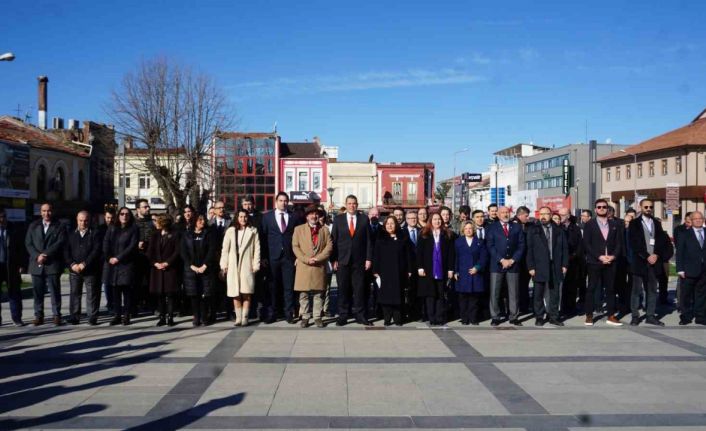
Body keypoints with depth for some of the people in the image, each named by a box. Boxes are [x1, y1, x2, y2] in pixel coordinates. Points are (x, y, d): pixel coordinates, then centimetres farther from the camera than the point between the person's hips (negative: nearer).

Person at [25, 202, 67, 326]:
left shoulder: (59, 227, 5)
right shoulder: (33, 226, 15)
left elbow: (60, 243, -7)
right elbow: (28, 243, 7)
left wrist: (45, 254, -15)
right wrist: (37, 256, -9)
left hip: (53, 264, -3)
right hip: (36, 264, 3)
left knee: (55, 291, -2)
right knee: (37, 291, 5)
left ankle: (57, 315, 4)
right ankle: (38, 316, 12)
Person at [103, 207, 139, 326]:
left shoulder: (134, 229, 2)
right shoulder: (112, 229, 14)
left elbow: (132, 246, -7)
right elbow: (105, 244, 7)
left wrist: (118, 258, -12)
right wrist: (109, 258, -8)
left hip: (127, 264, -3)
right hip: (112, 264, 3)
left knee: (127, 291, -3)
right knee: (115, 291, 4)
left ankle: (126, 315, 2)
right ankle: (116, 315, 9)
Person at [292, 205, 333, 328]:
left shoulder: (325, 230, 12)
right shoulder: (298, 229, 9)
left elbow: (329, 246, 3)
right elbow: (295, 246, 0)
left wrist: (317, 258, -10)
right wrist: (306, 259, -11)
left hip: (319, 267, 1)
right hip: (303, 267, -1)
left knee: (318, 294, 3)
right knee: (304, 294, 1)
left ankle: (318, 317, 9)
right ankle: (305, 317, 8)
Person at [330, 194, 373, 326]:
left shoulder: (364, 219, 6)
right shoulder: (338, 219, 6)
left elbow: (368, 240, 5)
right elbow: (334, 240, 3)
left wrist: (368, 259, -1)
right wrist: (334, 259, -3)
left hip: (359, 260, 0)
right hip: (342, 260, 0)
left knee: (359, 289, 3)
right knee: (343, 289, 3)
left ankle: (360, 315, 10)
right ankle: (342, 316, 10)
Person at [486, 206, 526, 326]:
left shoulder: (517, 227, 13)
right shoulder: (492, 228, 7)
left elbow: (521, 245, 7)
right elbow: (490, 246, -2)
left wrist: (512, 260, -5)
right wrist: (501, 260, -10)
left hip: (513, 264, 2)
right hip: (496, 264, -2)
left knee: (514, 292, 3)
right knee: (494, 293, -2)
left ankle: (514, 317, 10)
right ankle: (495, 317, 6)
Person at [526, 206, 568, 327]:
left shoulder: (558, 230, 9)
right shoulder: (533, 230, 3)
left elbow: (564, 248, 9)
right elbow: (529, 249, -1)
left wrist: (564, 264, 0)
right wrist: (531, 266, -8)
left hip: (556, 267, 2)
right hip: (539, 266, -2)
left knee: (554, 293, 5)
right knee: (539, 294, 3)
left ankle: (553, 317, 13)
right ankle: (539, 317, 12)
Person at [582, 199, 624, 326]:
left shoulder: (615, 224, 11)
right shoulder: (589, 225, 2)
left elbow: (619, 243, 8)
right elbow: (586, 244, -5)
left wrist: (613, 256, -8)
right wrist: (599, 257, -14)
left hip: (611, 262, 3)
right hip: (594, 262, -3)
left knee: (611, 288, 5)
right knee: (592, 288, -1)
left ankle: (611, 316, 10)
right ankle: (589, 315, 4)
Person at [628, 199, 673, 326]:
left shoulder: (656, 223, 13)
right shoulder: (634, 223, 1)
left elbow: (663, 241, 9)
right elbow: (634, 243, -6)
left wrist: (656, 255, -6)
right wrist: (647, 256, -11)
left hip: (654, 261, 4)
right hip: (639, 261, -4)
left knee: (652, 290, 6)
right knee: (637, 290, -2)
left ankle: (650, 316, 11)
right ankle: (635, 316, 2)